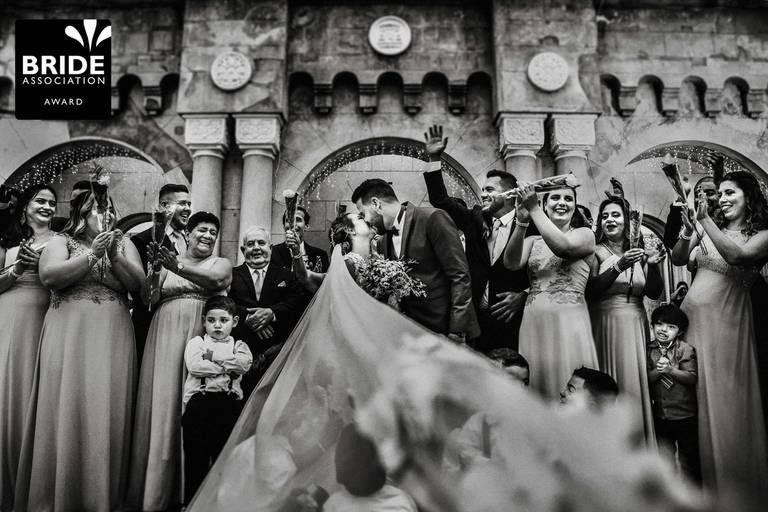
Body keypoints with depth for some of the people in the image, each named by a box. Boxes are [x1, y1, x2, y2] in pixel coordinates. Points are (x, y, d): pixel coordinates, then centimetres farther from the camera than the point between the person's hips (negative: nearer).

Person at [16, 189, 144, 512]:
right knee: (67, 409, -4)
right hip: (69, 335, -1)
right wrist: (92, 255, -14)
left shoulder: (123, 243, 14)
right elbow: (49, 276, -9)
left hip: (113, 337, 2)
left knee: (105, 411, -1)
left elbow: (138, 283, 2)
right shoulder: (61, 241, 9)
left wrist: (114, 255, -11)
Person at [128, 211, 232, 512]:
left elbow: (215, 280, -13)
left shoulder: (221, 263, 10)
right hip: (166, 337, 2)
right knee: (164, 401, 1)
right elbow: (148, 298, 4)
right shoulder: (169, 263, 15)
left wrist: (178, 267, -26)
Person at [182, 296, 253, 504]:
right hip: (199, 403, -1)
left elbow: (244, 363, -9)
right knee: (196, 456, 1)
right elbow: (194, 365, -9)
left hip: (228, 405, 1)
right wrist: (228, 366, -6)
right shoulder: (196, 342, 12)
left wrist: (211, 356, -7)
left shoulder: (239, 346, 15)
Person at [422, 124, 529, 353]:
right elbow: (440, 199, 7)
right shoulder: (474, 219, 8)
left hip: (511, 320, -3)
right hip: (476, 318, 4)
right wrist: (434, 159, 0)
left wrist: (523, 295, -15)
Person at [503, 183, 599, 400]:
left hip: (569, 323, -3)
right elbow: (511, 263, -6)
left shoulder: (585, 234, 6)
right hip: (533, 323, 3)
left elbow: (562, 246, -16)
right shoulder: (533, 241, 12)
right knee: (536, 386, 7)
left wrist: (533, 209, -13)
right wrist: (522, 220, -15)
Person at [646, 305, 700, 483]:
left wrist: (670, 370, -26)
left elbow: (692, 377, -15)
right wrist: (658, 371, -22)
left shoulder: (685, 349, -9)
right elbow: (645, 379, -4)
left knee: (688, 452, 11)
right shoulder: (649, 349, -1)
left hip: (685, 414, -3)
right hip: (660, 414, 3)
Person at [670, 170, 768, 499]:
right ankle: (696, 475, 17)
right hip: (692, 313, 3)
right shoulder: (710, 228, 9)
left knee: (724, 400, 2)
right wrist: (687, 233, -12)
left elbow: (736, 255, -19)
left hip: (726, 320, -3)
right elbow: (677, 260, 5)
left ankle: (730, 482, 17)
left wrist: (705, 221, -20)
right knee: (689, 396, 4)